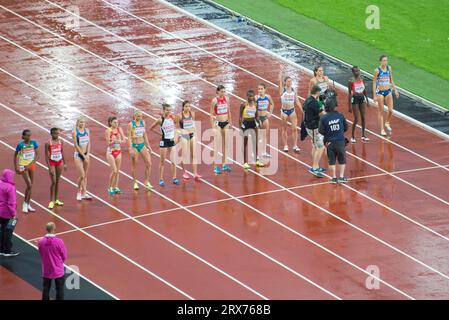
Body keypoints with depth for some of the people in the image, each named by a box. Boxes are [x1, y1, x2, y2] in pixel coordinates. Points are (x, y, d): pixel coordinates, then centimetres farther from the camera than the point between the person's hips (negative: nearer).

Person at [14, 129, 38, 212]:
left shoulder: (33, 143, -5)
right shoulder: (20, 145, -12)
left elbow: (37, 155, -5)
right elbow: (15, 156, -1)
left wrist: (30, 164, -15)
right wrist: (16, 168, -4)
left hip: (31, 165, 4)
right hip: (23, 166, -4)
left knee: (30, 186, 10)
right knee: (29, 185, -13)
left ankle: (28, 205, 21)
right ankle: (25, 204, 2)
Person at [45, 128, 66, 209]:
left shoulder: (60, 142, 0)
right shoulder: (48, 143, -13)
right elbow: (46, 156, -12)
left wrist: (64, 164, 12)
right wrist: (49, 167, -16)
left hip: (59, 162, 5)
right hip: (52, 162, -5)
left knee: (57, 181, 12)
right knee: (53, 182, -8)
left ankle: (56, 199, 21)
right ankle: (51, 201, -1)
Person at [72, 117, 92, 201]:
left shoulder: (86, 130, 6)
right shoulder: (75, 132, -9)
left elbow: (88, 143, 6)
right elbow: (76, 145, -11)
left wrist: (87, 154, -6)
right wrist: (83, 155, -14)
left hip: (86, 154, 5)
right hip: (78, 155, -5)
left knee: (85, 175, 7)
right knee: (82, 175, -11)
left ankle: (84, 193, 13)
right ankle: (79, 192, 6)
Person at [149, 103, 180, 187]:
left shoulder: (172, 117, -1)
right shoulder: (160, 120, -13)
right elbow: (151, 128, -4)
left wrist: (175, 136, 3)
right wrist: (160, 133, -4)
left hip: (172, 141, 3)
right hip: (164, 141, -3)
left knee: (174, 161, 0)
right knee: (162, 162, 5)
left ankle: (174, 178, 8)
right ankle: (161, 179, 13)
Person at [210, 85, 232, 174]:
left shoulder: (227, 99, 2)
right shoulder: (215, 101, -13)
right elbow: (211, 114, -10)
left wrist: (230, 122, 15)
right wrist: (213, 127, -13)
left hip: (226, 123, 5)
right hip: (218, 123, -5)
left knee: (225, 144, 9)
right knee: (217, 145, -4)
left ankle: (224, 164, 18)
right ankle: (215, 166, -1)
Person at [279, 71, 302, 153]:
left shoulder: (293, 90, 3)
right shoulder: (282, 90, -5)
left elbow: (297, 101, 8)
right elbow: (280, 80, -18)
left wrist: (302, 110, 5)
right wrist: (281, 71, -20)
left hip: (292, 110, 2)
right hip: (284, 111, -2)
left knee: (294, 128, -5)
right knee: (284, 129, 7)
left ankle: (295, 146, -3)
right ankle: (285, 146, 16)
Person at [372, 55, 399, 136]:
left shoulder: (389, 68, 1)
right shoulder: (377, 70, -12)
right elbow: (374, 83, -8)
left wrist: (395, 90, 14)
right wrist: (374, 95, -10)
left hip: (388, 91, 4)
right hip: (380, 92, -4)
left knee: (390, 110, -2)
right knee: (381, 111, 3)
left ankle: (387, 123, 27)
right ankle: (382, 129, 11)